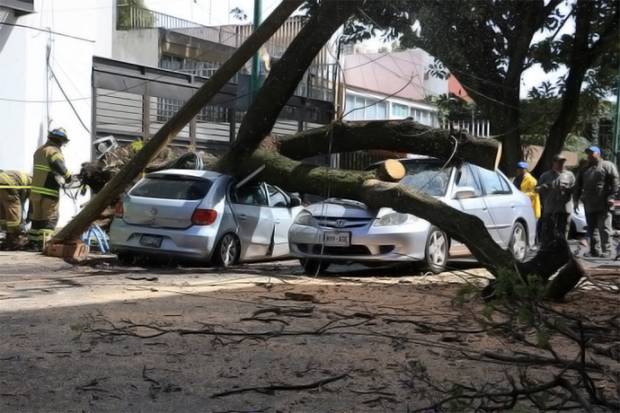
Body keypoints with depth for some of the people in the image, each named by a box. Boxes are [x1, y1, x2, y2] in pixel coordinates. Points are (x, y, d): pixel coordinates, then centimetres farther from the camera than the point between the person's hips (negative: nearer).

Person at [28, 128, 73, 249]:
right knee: (50, 218, -4)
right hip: (49, 190, -8)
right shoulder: (53, 151, -11)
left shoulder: (39, 151, 18)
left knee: (37, 216, 15)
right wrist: (68, 176, -12)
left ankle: (33, 241, 19)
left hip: (35, 189, 8)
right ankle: (44, 242, -10)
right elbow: (59, 166, -27)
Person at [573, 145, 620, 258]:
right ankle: (594, 251, 10)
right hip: (589, 205, 6)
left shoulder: (607, 166, 3)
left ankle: (606, 251, -6)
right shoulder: (585, 169, 23)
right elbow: (579, 185, 22)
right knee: (592, 230, 6)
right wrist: (576, 199, 12)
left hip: (603, 206, -6)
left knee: (604, 229, -7)